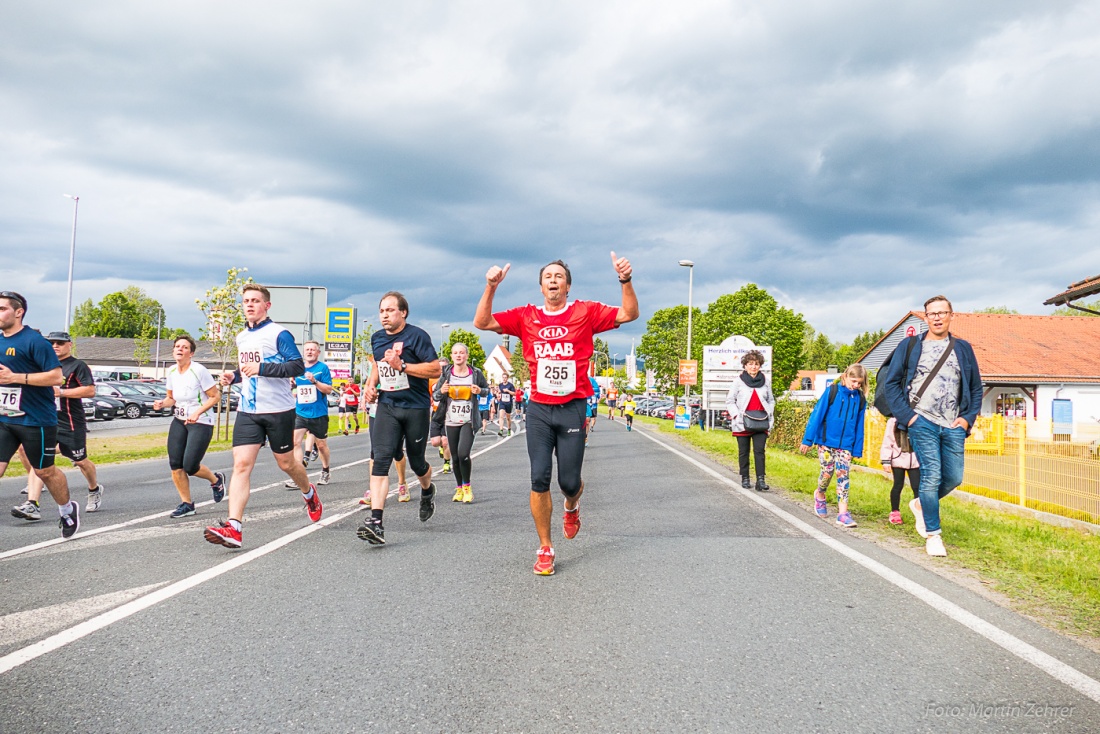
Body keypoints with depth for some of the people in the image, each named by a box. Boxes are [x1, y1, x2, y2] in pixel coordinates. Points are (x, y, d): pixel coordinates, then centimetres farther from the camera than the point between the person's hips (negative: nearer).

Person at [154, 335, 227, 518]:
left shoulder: (199, 371, -13)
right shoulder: (171, 372, 6)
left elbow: (215, 396, -11)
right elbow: (172, 398, 18)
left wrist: (197, 413, -21)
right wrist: (163, 403, -5)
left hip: (201, 423, -6)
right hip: (179, 421, 6)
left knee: (190, 466, -10)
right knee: (175, 465, -4)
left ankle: (216, 480, 23)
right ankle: (186, 504, 11)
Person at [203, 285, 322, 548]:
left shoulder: (278, 334, -9)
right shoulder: (241, 338, 14)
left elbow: (298, 366, -17)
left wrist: (262, 368, -24)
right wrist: (234, 376, 7)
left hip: (278, 410, -5)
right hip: (247, 411, 5)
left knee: (285, 462, 10)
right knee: (241, 464, -9)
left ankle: (310, 493, 42)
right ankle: (233, 528, -16)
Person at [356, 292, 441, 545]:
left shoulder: (417, 336, -10)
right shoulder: (377, 338, 10)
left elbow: (435, 370, -15)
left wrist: (401, 365, -22)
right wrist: (371, 384, 10)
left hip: (416, 407, -4)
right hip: (387, 406, 4)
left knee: (416, 462, 10)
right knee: (381, 459, -13)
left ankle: (427, 491, 46)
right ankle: (376, 522, -20)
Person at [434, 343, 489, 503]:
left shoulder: (475, 373, -2)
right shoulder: (446, 373, 1)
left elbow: (487, 389, 12)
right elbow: (435, 395, 7)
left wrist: (479, 391, -10)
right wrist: (441, 391, -15)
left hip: (469, 420, -2)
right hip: (451, 421, 2)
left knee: (463, 454, -16)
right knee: (455, 457, 8)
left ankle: (467, 487, 5)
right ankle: (459, 489, 26)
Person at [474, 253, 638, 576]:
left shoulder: (586, 312, 1)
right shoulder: (526, 317, 5)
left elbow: (629, 314, -4)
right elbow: (482, 322, 1)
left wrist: (625, 280, -19)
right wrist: (491, 287, -11)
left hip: (572, 408, -1)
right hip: (538, 409, 1)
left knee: (569, 481, 3)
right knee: (539, 479, -3)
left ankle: (572, 507, 42)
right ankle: (545, 548, 12)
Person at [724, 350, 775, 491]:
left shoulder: (765, 381, 6)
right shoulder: (738, 381, -2)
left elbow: (771, 400, 16)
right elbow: (729, 401, 1)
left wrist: (769, 414, 2)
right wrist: (736, 415, -11)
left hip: (760, 423, 1)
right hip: (743, 423, -1)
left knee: (759, 451, -7)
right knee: (743, 452, 8)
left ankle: (760, 480, -9)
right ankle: (745, 478, 18)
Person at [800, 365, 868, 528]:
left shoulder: (860, 398, 2)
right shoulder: (832, 391, -9)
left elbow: (859, 426, 7)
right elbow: (817, 415, -7)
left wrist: (857, 450, 6)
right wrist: (807, 440, -8)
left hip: (845, 445, 2)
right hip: (826, 441, -2)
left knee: (843, 475, -3)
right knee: (827, 472, 3)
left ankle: (843, 513, -4)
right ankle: (819, 495, 34)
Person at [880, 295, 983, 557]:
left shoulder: (963, 348, 12)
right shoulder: (910, 345, 3)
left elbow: (976, 388, 17)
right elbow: (890, 383, 2)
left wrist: (968, 418, 3)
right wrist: (906, 416, -7)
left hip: (953, 426, 4)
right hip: (923, 422, -3)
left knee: (954, 478, 3)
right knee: (931, 476, -8)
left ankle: (922, 504, 32)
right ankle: (932, 535, 4)